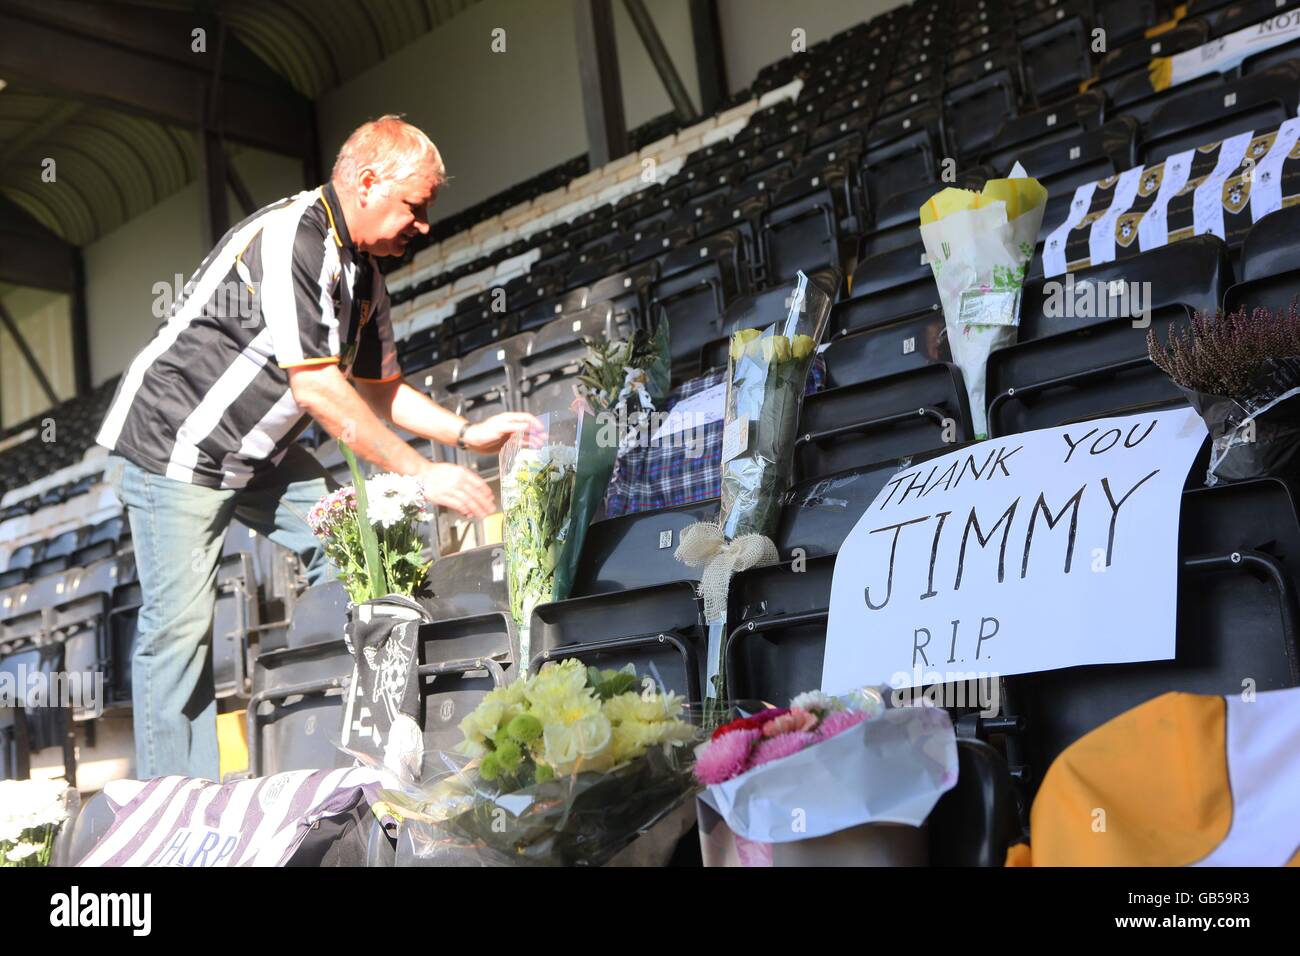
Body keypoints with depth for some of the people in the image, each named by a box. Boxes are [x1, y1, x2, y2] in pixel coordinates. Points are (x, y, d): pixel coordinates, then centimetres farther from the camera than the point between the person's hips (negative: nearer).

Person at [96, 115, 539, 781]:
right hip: (176, 444, -9)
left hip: (263, 452, 9)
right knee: (180, 624, -7)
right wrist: (421, 474, -28)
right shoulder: (289, 239, -24)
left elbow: (378, 388, 14)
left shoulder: (362, 269, 7)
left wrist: (466, 435, 1)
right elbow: (315, 387, -30)